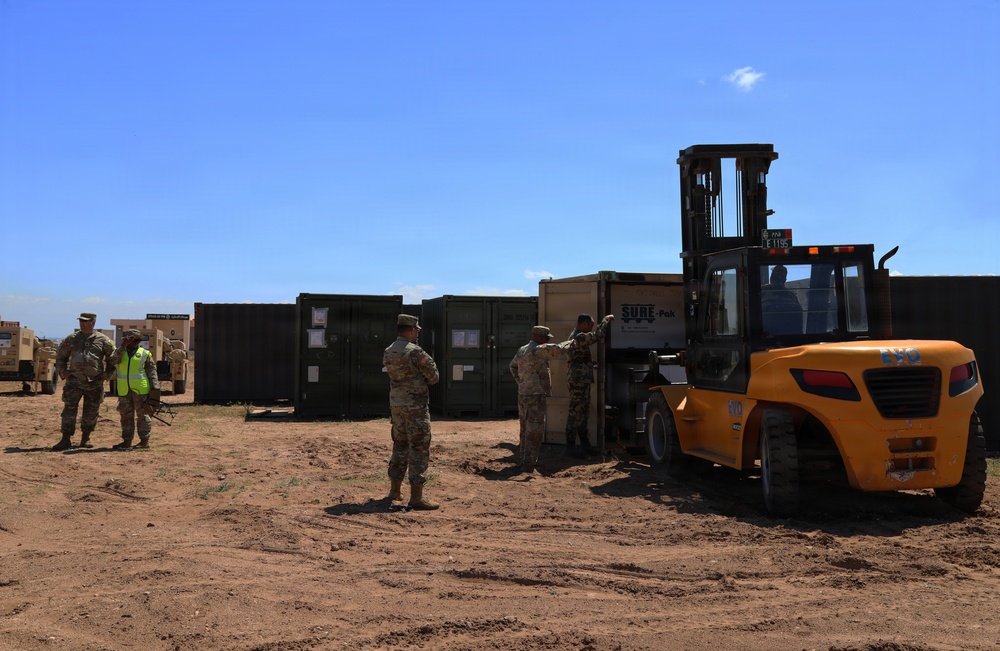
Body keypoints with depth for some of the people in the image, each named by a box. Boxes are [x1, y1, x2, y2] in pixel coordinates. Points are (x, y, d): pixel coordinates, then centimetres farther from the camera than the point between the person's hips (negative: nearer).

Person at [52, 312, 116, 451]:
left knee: (91, 412, 6)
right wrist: (62, 372, 8)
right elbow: (60, 356, 18)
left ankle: (85, 439, 17)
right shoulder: (71, 339, 7)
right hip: (74, 381, 1)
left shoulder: (102, 340, 2)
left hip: (95, 382, -1)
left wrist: (107, 374, 3)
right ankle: (66, 440, 1)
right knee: (69, 410, -4)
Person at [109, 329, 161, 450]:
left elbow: (152, 372, 0)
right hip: (124, 390, 4)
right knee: (126, 415, 8)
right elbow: (114, 360, -11)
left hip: (140, 389, -4)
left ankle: (145, 440, 7)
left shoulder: (145, 354, 1)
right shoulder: (120, 352, 11)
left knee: (143, 415, 1)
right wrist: (123, 347, -18)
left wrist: (155, 389, -8)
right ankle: (127, 441, 15)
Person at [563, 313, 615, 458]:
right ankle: (570, 447, -4)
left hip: (581, 381, 11)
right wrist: (606, 319, -10)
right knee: (575, 413, -7)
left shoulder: (575, 337, 17)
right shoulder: (579, 337, -16)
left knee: (583, 413, 15)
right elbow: (598, 334, -24)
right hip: (578, 381, -11)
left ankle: (585, 445, 23)